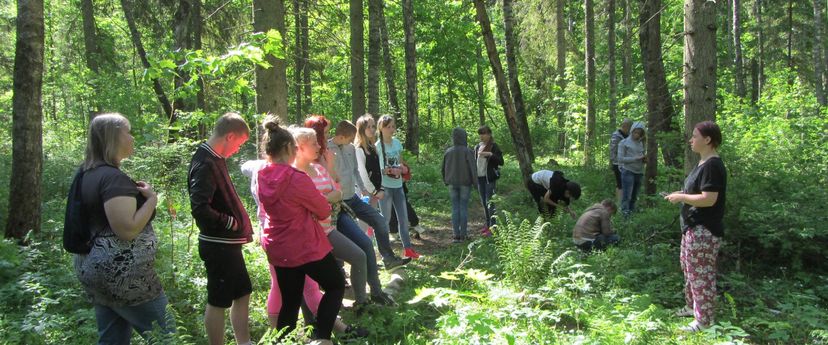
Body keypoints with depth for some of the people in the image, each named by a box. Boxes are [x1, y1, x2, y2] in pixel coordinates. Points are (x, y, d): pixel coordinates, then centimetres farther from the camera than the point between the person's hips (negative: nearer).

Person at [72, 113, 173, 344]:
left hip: (94, 266, 10)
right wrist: (151, 198, -16)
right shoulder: (113, 177, -20)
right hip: (120, 272, -10)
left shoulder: (89, 173, 11)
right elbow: (128, 229, -28)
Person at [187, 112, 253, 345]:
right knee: (218, 302, 4)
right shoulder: (206, 164, -21)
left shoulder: (215, 159, 9)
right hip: (219, 245, -10)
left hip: (228, 243, 10)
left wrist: (240, 226, 7)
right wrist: (232, 223, -18)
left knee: (242, 293, 18)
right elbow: (200, 209, -29)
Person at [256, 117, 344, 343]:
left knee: (290, 302, 17)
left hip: (277, 249, 7)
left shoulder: (262, 176, -2)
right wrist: (325, 206, 11)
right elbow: (324, 211, -10)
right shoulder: (297, 178, -22)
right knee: (336, 285, 14)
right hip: (306, 246, -6)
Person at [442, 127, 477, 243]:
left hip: (452, 184, 3)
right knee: (464, 208, 2)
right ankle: (463, 234, 5)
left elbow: (443, 169, 10)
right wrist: (474, 181, -2)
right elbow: (472, 168, -10)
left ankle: (456, 235, 4)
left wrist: (446, 181, 20)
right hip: (465, 183, -3)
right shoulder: (467, 151, -9)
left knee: (455, 208, 6)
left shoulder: (448, 152, 3)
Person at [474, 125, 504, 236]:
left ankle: (492, 227, -6)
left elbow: (501, 162, -13)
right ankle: (487, 224, 21)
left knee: (490, 202, -9)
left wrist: (490, 154, -25)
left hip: (490, 178, -7)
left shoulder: (493, 147, -6)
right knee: (484, 203, 12)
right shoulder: (477, 147, 12)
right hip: (480, 178, 7)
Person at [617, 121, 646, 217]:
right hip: (628, 172, -5)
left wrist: (644, 159, 3)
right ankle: (625, 214, -8)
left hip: (639, 172, 6)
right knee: (626, 196, -9)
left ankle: (632, 212, 16)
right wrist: (636, 158, -15)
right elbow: (620, 159, -7)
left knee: (634, 196, 9)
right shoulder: (624, 143, 0)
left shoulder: (641, 143, 16)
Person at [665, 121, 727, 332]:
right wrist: (681, 194, 8)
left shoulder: (712, 166, -21)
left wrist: (681, 197, -17)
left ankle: (704, 320, 8)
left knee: (701, 274, -2)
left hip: (704, 231, -11)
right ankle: (692, 306, 37)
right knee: (689, 269, 22)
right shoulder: (704, 163, 12)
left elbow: (709, 199, -26)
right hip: (693, 227, 11)